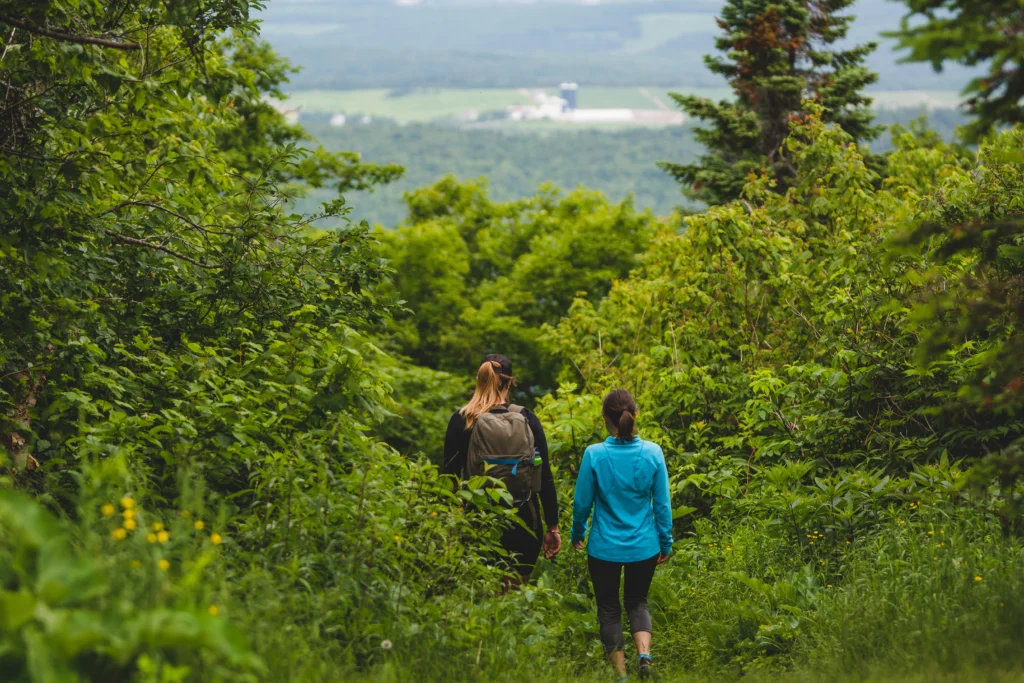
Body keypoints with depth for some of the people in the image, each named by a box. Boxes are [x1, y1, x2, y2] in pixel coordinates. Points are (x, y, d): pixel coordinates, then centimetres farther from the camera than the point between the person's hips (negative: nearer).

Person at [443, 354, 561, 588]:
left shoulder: (461, 421, -3)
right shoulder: (527, 420, 0)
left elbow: (449, 474, -1)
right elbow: (545, 478, 1)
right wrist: (553, 526, 8)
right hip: (525, 528, 1)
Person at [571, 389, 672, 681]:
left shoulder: (594, 455, -16)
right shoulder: (653, 453, -10)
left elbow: (582, 503, -7)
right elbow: (662, 504, -4)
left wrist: (577, 535, 12)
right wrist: (666, 543, 9)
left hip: (605, 547, -2)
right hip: (644, 547, 2)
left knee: (609, 608, 16)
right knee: (637, 602, 22)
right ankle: (644, 654, -2)